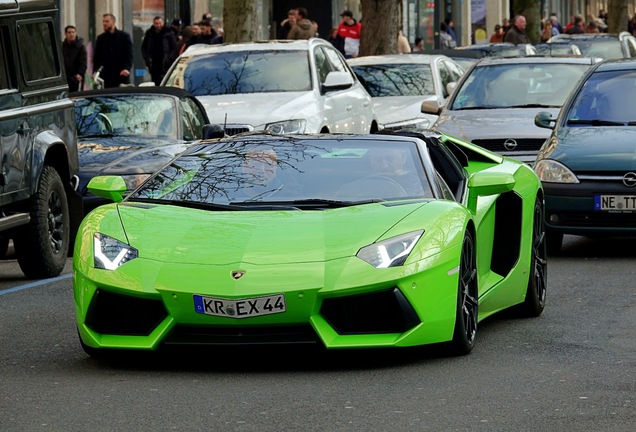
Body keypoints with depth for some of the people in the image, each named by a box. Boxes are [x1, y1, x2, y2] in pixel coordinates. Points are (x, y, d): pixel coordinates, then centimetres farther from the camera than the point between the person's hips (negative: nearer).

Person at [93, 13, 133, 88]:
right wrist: (95, 72, -2)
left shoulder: (124, 36, 4)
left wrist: (127, 68, -17)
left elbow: (129, 54, -2)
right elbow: (97, 57, 12)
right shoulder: (100, 38, 13)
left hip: (122, 74, -2)